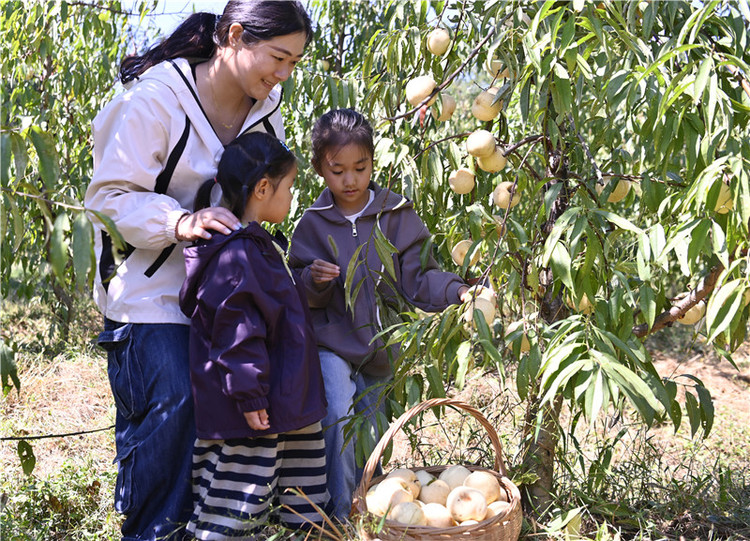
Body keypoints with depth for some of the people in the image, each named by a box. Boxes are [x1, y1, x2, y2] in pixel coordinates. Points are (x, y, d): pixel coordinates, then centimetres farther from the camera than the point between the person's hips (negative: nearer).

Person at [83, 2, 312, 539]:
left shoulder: (264, 109, 5)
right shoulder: (154, 98, -17)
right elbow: (110, 196, -16)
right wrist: (178, 221, -31)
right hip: (150, 283, -6)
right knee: (169, 403, -12)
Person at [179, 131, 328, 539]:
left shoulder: (258, 246, 13)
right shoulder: (237, 255, -20)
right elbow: (236, 334, -23)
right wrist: (250, 396, -22)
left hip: (275, 408, 11)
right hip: (251, 413, -11)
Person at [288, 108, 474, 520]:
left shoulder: (395, 215, -3)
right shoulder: (314, 223, -4)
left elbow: (417, 276, -6)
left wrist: (457, 292, -22)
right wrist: (314, 281, -23)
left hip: (378, 345, 2)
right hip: (331, 342, -2)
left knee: (370, 431, 12)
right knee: (337, 413, -21)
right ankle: (339, 514, -6)